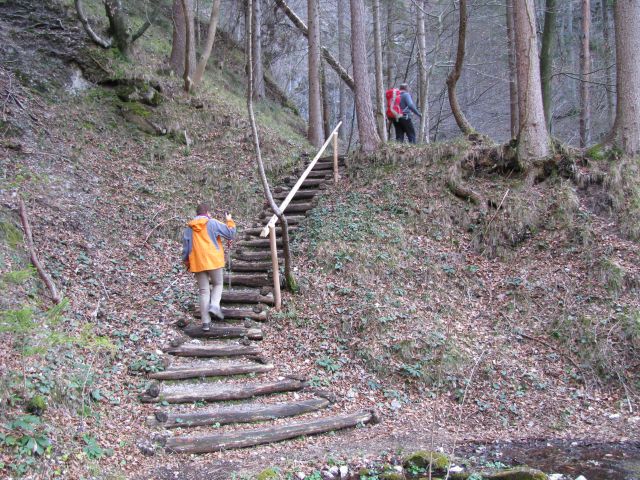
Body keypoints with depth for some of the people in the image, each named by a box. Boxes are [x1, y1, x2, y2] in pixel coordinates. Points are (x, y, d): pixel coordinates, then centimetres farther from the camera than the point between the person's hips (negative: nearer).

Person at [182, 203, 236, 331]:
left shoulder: (189, 228, 8)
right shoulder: (213, 223, -3)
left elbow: (185, 247, 10)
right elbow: (231, 234, -4)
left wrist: (186, 262, 22)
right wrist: (229, 221, 12)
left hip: (197, 263, 3)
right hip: (214, 261, -3)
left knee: (204, 291, 7)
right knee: (218, 284, 17)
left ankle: (206, 322, 4)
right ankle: (214, 305, -9)